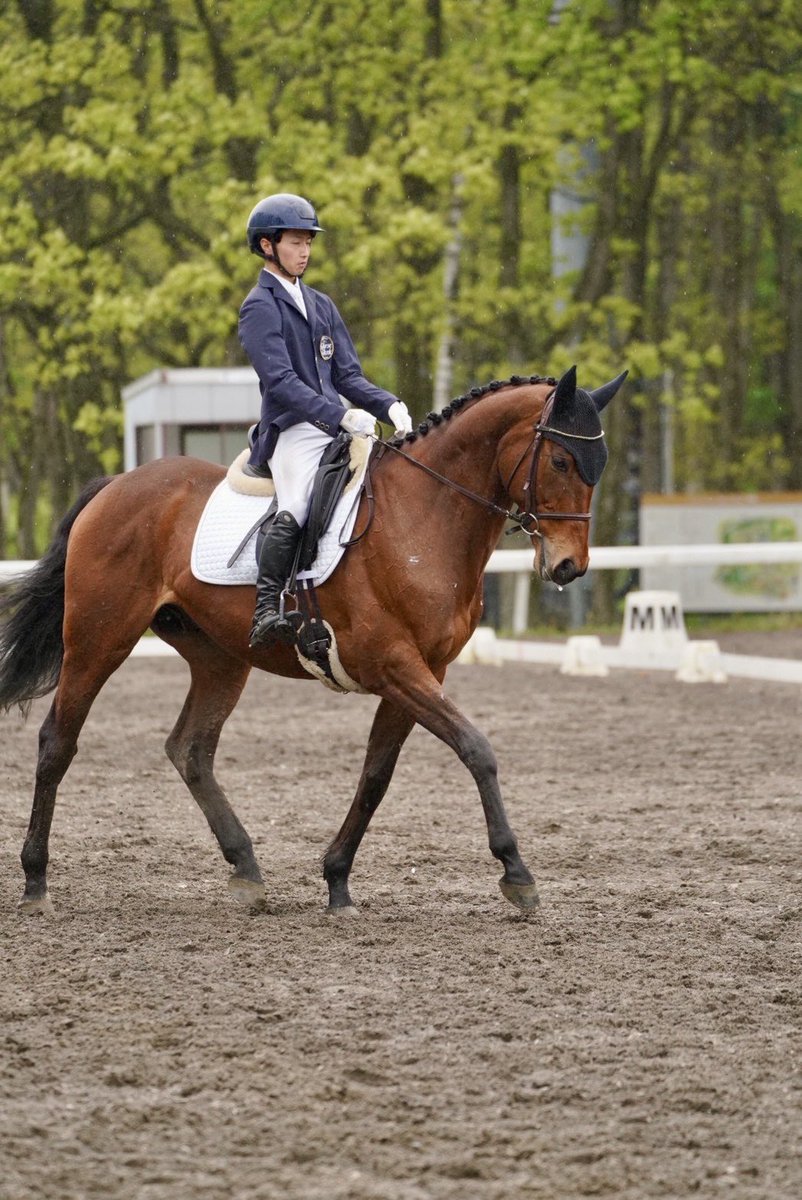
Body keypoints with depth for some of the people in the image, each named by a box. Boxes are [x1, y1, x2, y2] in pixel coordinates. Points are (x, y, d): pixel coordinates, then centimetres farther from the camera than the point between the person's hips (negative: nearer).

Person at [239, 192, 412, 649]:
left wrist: (389, 406, -2)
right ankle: (266, 612, -33)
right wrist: (341, 415, -25)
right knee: (297, 508, -32)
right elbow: (282, 383, -14)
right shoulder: (260, 308, -2)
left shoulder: (321, 305, 22)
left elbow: (347, 375, 18)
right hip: (293, 433, -8)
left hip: (338, 431, 8)